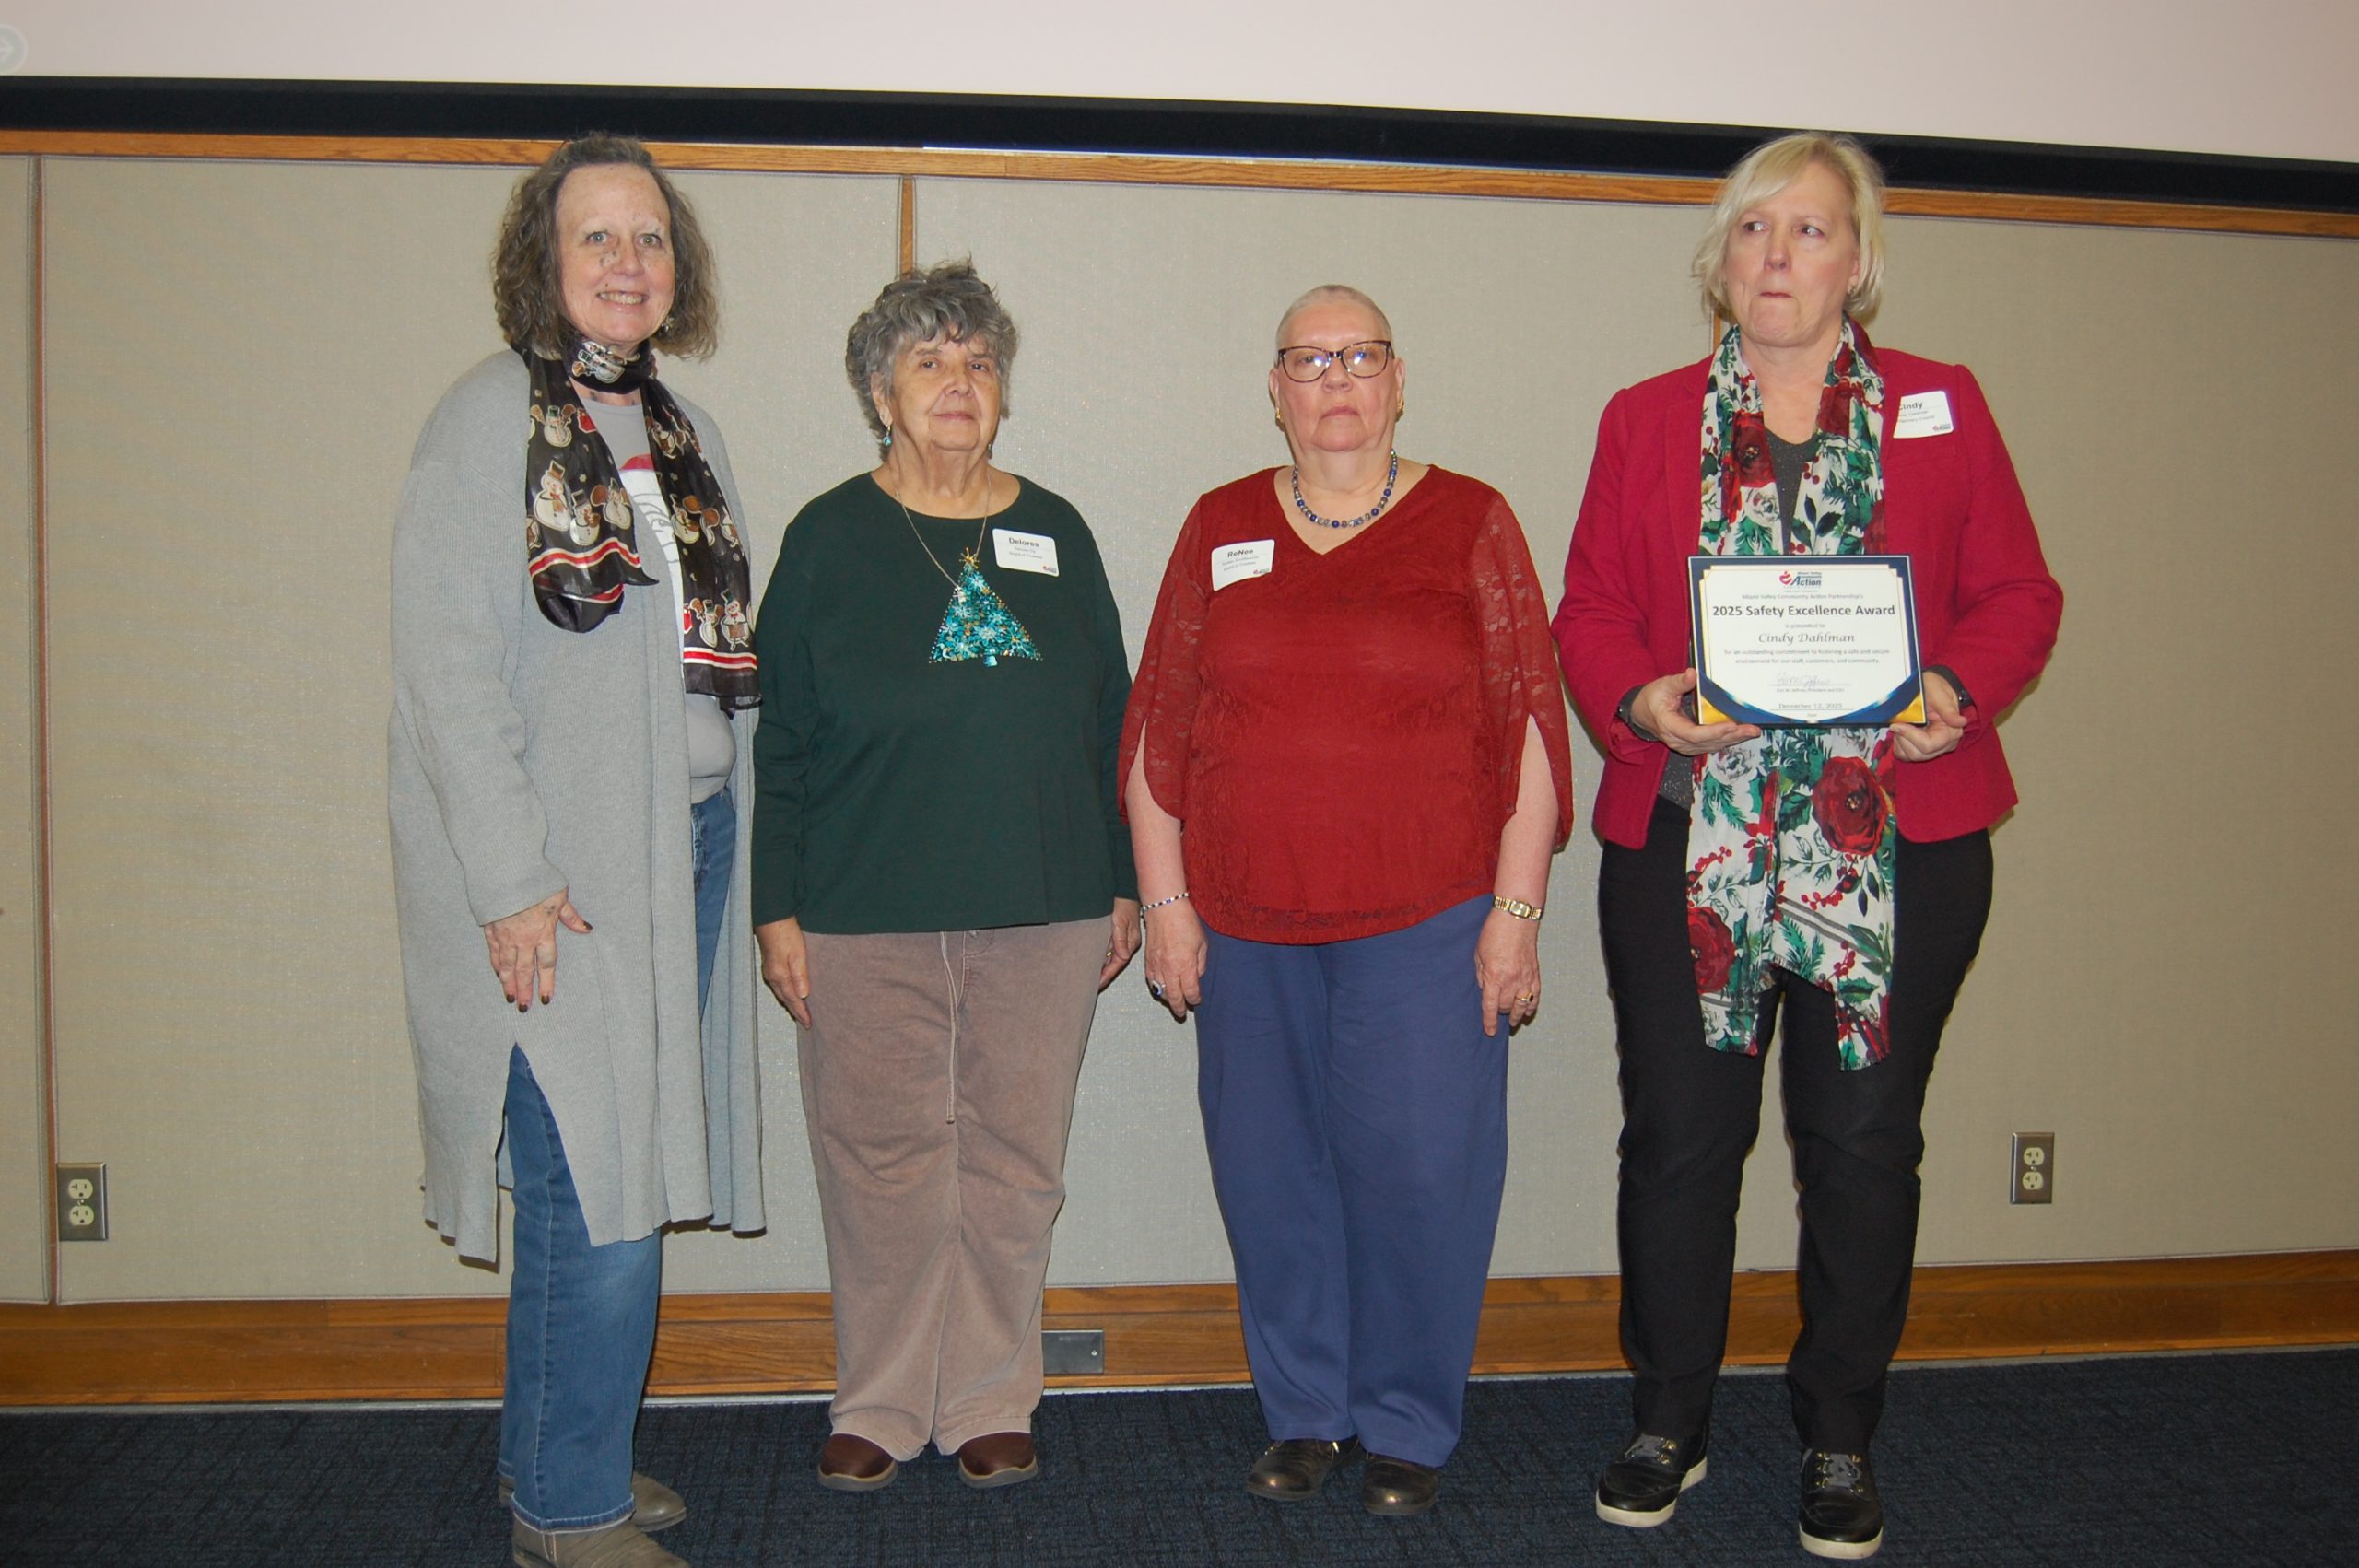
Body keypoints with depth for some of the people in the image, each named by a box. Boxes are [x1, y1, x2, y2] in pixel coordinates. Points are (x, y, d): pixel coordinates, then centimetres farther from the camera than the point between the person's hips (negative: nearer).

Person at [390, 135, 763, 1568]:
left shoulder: (683, 430, 15)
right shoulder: (492, 417, -6)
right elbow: (446, 664, -12)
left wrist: (732, 841, 10)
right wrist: (511, 879, -17)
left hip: (686, 849, 7)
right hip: (564, 877, -6)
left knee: (621, 1169, 12)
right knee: (595, 1183, -5)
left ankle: (555, 1453, 28)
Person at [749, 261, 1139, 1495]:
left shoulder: (1055, 535, 9)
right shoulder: (829, 539, 2)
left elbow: (1109, 720, 12)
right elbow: (778, 737, 2)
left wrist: (1124, 885, 10)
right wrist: (778, 908, -3)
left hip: (1044, 913, 2)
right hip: (866, 918, -2)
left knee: (1013, 1165, 8)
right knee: (882, 1164, 5)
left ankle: (991, 1401, 24)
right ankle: (880, 1404, 22)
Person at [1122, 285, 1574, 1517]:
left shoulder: (1469, 524, 2)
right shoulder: (1219, 531, 9)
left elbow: (1528, 728, 0)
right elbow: (1157, 731, 9)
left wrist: (1516, 912, -5)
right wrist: (1166, 905, 4)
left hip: (1426, 923, -2)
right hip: (1245, 927, 3)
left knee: (1420, 1171, 1)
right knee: (1271, 1174, 9)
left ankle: (1406, 1426, 21)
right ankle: (1304, 1413, 27)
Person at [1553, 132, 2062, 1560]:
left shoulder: (1943, 408, 9)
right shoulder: (1645, 419, 10)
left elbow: (2018, 596, 7)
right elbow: (1590, 610, 7)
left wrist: (1960, 691, -13)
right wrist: (1639, 698, -14)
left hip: (1898, 842, 0)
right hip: (1688, 840, 1)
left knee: (1866, 1143, 8)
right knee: (1679, 1136, 6)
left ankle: (1841, 1438, 26)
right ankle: (1671, 1421, 26)